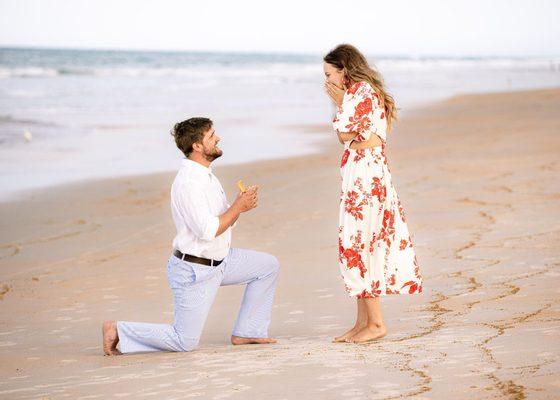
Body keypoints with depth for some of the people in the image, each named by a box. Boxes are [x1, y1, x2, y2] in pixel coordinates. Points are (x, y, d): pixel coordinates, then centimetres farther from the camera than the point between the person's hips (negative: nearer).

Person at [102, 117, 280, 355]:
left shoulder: (205, 175, 8)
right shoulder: (189, 182, -24)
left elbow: (222, 222, 12)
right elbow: (207, 231, -28)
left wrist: (240, 205, -8)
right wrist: (238, 206, -18)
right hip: (194, 271, -9)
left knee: (269, 265, 11)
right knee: (184, 342, -5)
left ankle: (246, 333, 15)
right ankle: (118, 331, 8)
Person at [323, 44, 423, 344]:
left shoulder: (360, 91, -12)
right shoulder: (368, 91, 20)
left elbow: (345, 134, -12)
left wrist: (340, 103, -2)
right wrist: (341, 102, 12)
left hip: (363, 172, -10)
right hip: (370, 171, 10)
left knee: (357, 244, -6)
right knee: (364, 245, 10)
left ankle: (375, 322, -3)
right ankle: (363, 321, 13)